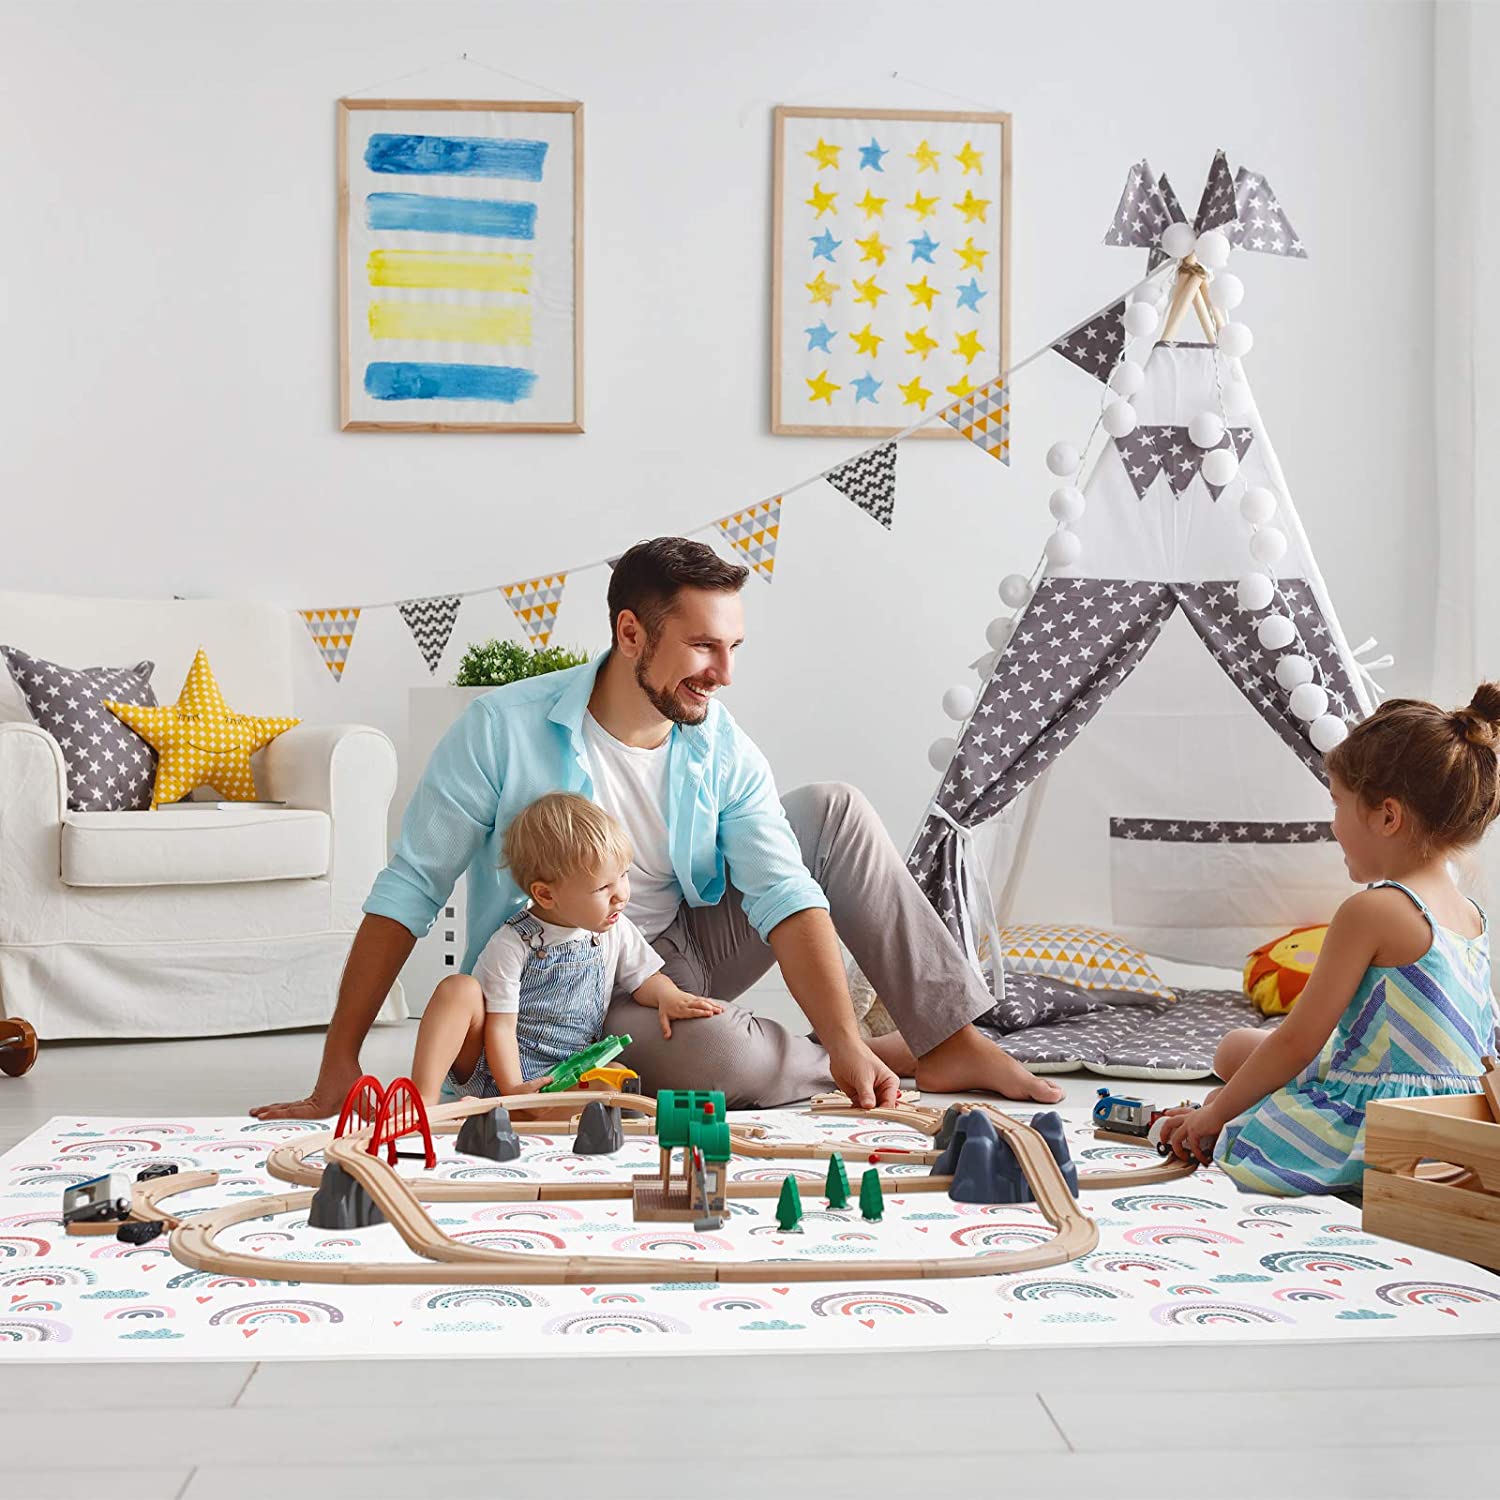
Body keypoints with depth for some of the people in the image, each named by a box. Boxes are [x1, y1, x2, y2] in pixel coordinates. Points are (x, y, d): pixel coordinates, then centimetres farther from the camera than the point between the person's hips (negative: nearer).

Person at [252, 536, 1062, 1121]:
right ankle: (899, 1056, -4)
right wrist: (339, 1068, -22)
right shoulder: (503, 729, -21)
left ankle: (950, 1039, -7)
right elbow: (408, 893, -19)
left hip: (687, 950, 5)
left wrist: (845, 1039, -33)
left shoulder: (723, 751, -9)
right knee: (725, 1053, -36)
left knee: (835, 810, -8)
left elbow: (785, 896, -17)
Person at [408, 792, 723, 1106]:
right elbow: (501, 1025, -14)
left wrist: (668, 996, -9)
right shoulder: (512, 946, -13)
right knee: (459, 988, -27)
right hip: (495, 1071, -3)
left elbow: (645, 979, 15)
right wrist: (512, 1090, -26)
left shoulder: (615, 930, 3)